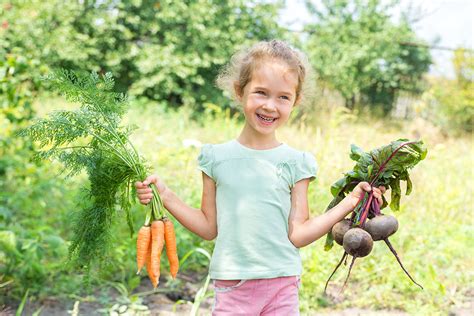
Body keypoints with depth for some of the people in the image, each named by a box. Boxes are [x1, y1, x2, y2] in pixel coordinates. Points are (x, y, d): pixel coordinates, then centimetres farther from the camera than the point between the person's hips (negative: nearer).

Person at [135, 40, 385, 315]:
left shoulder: (296, 162, -2)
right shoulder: (217, 157, 1)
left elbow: (297, 235, -5)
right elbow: (210, 228, 5)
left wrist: (349, 204, -11)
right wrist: (166, 196, -3)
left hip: (281, 285, 0)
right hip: (231, 287, 1)